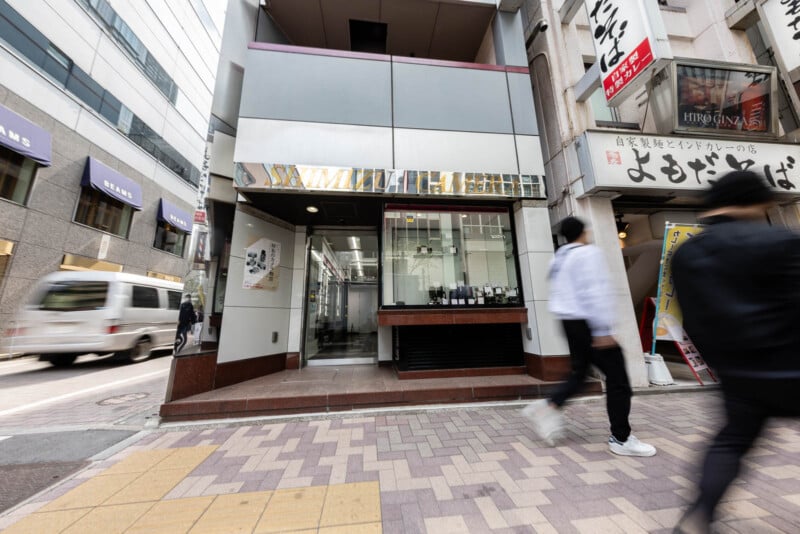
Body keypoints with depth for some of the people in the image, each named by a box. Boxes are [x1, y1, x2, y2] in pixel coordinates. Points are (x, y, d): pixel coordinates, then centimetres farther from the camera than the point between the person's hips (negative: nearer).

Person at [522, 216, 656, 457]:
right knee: (617, 378, 5)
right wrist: (603, 330, -17)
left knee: (579, 373, 17)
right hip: (587, 322, -8)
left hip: (569, 321, 8)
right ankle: (621, 439, 16)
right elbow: (595, 293, -19)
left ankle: (550, 406, 7)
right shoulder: (588, 253, -10)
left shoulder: (558, 258, 14)